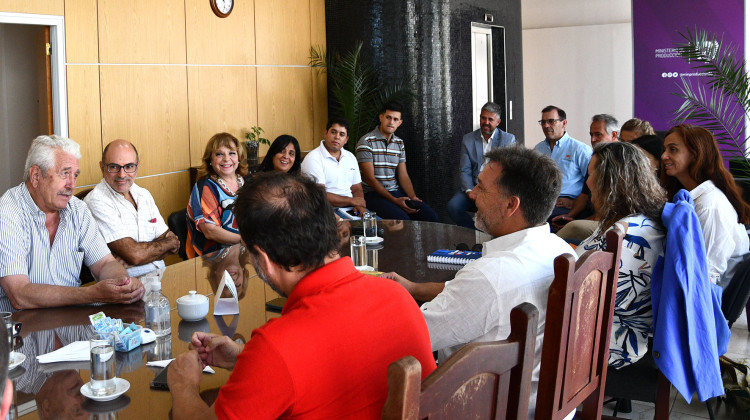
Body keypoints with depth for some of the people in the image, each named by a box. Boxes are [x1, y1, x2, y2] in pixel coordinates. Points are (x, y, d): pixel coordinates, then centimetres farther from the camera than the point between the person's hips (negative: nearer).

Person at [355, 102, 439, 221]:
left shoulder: (399, 143, 13)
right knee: (402, 220, -32)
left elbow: (403, 176, 12)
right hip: (373, 193, -6)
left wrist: (413, 197, -8)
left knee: (431, 216, -12)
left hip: (396, 191, 6)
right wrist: (394, 200, -18)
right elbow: (370, 179, -12)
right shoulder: (366, 142, -8)